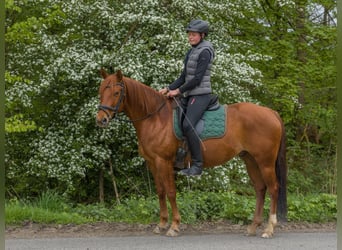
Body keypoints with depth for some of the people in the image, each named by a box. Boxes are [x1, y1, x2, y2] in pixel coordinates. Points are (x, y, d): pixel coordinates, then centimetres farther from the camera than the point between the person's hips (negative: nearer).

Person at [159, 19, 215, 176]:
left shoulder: (204, 52, -11)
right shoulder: (192, 52, 17)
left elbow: (197, 78, -17)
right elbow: (183, 77, 17)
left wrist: (178, 91, -13)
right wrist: (168, 89, 6)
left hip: (201, 95, -10)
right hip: (189, 95, 10)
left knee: (187, 125, -26)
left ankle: (197, 165, -23)